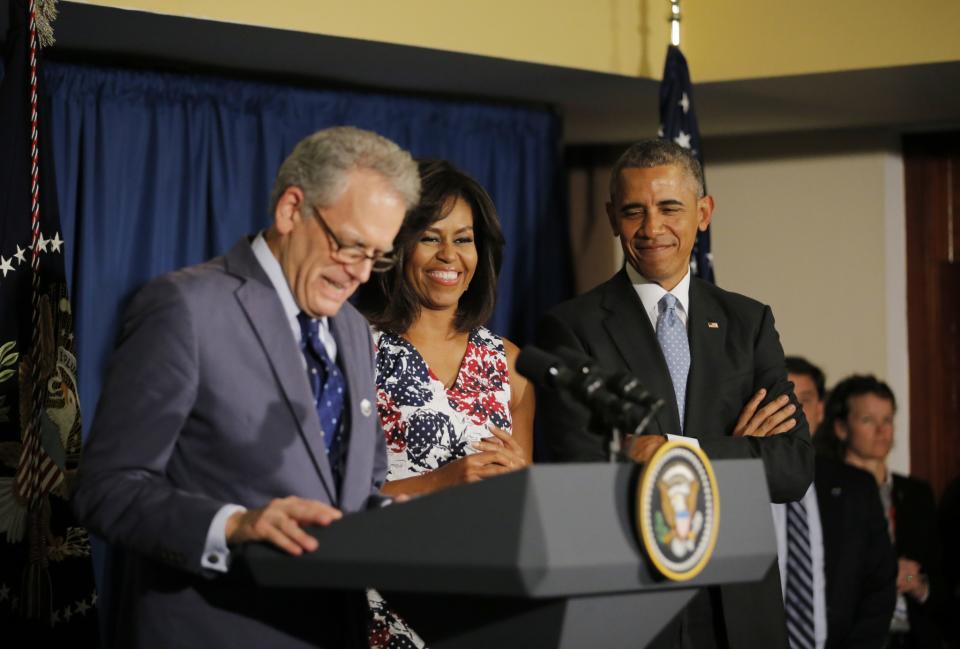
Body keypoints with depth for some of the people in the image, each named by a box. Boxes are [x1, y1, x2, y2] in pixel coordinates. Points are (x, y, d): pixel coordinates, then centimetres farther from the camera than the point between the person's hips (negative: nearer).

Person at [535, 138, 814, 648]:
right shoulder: (572, 329, -2)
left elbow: (796, 470, -1)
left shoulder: (749, 322, 8)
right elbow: (584, 473, -14)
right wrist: (734, 453, -12)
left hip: (738, 607, 3)